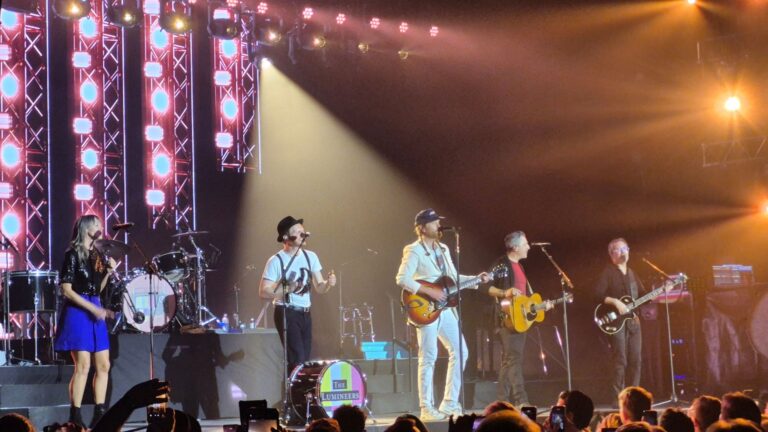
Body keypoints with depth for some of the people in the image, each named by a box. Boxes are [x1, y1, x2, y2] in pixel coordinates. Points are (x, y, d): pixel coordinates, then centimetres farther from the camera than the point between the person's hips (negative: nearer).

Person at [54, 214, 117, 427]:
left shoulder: (96, 255, 14)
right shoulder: (73, 254, -8)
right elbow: (66, 290, -13)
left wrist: (108, 272, 3)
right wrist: (92, 308, -17)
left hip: (95, 311, 8)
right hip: (77, 312, -8)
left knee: (104, 365, 4)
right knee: (83, 365, -11)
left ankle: (99, 414, 8)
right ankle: (75, 418, -7)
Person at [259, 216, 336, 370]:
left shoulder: (310, 257, 7)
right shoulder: (276, 261, -10)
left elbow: (319, 288, 9)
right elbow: (263, 292, -12)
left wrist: (328, 283, -14)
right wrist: (286, 289, -24)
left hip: (305, 314, 6)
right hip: (286, 314, -6)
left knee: (305, 360, 6)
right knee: (298, 361, -14)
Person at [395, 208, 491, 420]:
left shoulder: (443, 249, 16)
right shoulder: (414, 251, -9)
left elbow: (453, 278, 21)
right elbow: (402, 279, -19)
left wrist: (476, 279, 7)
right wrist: (429, 292, -21)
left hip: (445, 309, 8)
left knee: (460, 351, 6)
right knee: (429, 357, -7)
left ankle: (449, 404, 14)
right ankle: (426, 409, -2)